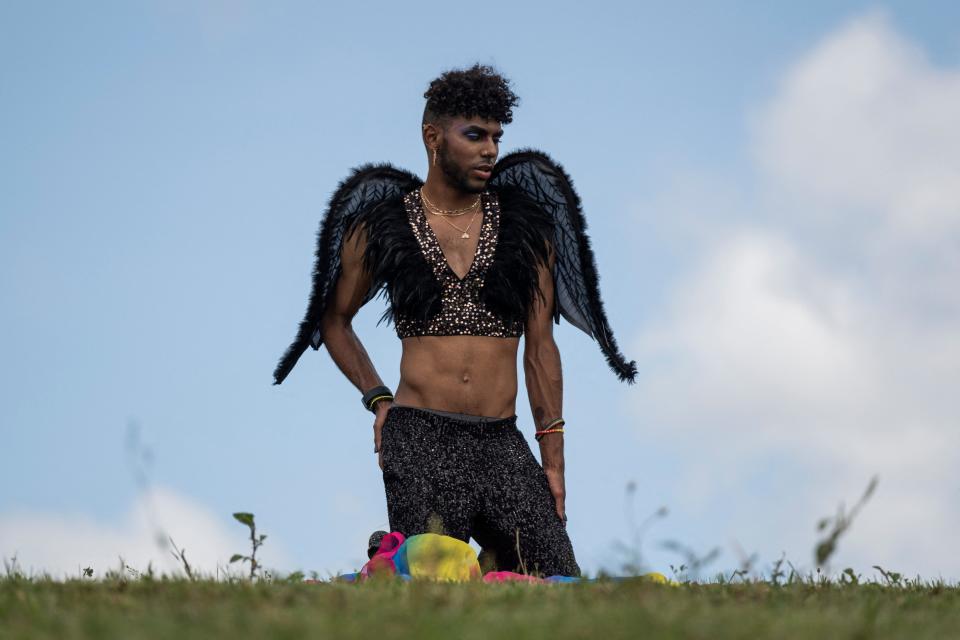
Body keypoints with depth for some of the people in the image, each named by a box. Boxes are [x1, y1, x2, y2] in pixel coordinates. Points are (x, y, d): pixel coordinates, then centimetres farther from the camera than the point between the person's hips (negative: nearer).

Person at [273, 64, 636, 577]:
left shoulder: (526, 224, 10)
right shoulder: (381, 226, 7)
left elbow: (540, 347, 10)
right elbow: (334, 320, 20)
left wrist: (553, 459, 5)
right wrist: (378, 399, 6)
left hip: (501, 440, 2)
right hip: (419, 438, -2)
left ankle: (493, 562, 21)